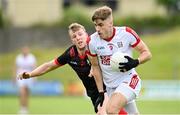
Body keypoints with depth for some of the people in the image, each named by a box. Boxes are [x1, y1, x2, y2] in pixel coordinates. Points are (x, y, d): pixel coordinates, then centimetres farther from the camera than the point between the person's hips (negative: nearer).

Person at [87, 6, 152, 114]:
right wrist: (101, 92, 6)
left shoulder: (126, 33, -14)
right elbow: (95, 67, 7)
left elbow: (147, 53, -5)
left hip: (128, 80, -4)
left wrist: (135, 62, -26)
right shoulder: (92, 41, -6)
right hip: (111, 86, 4)